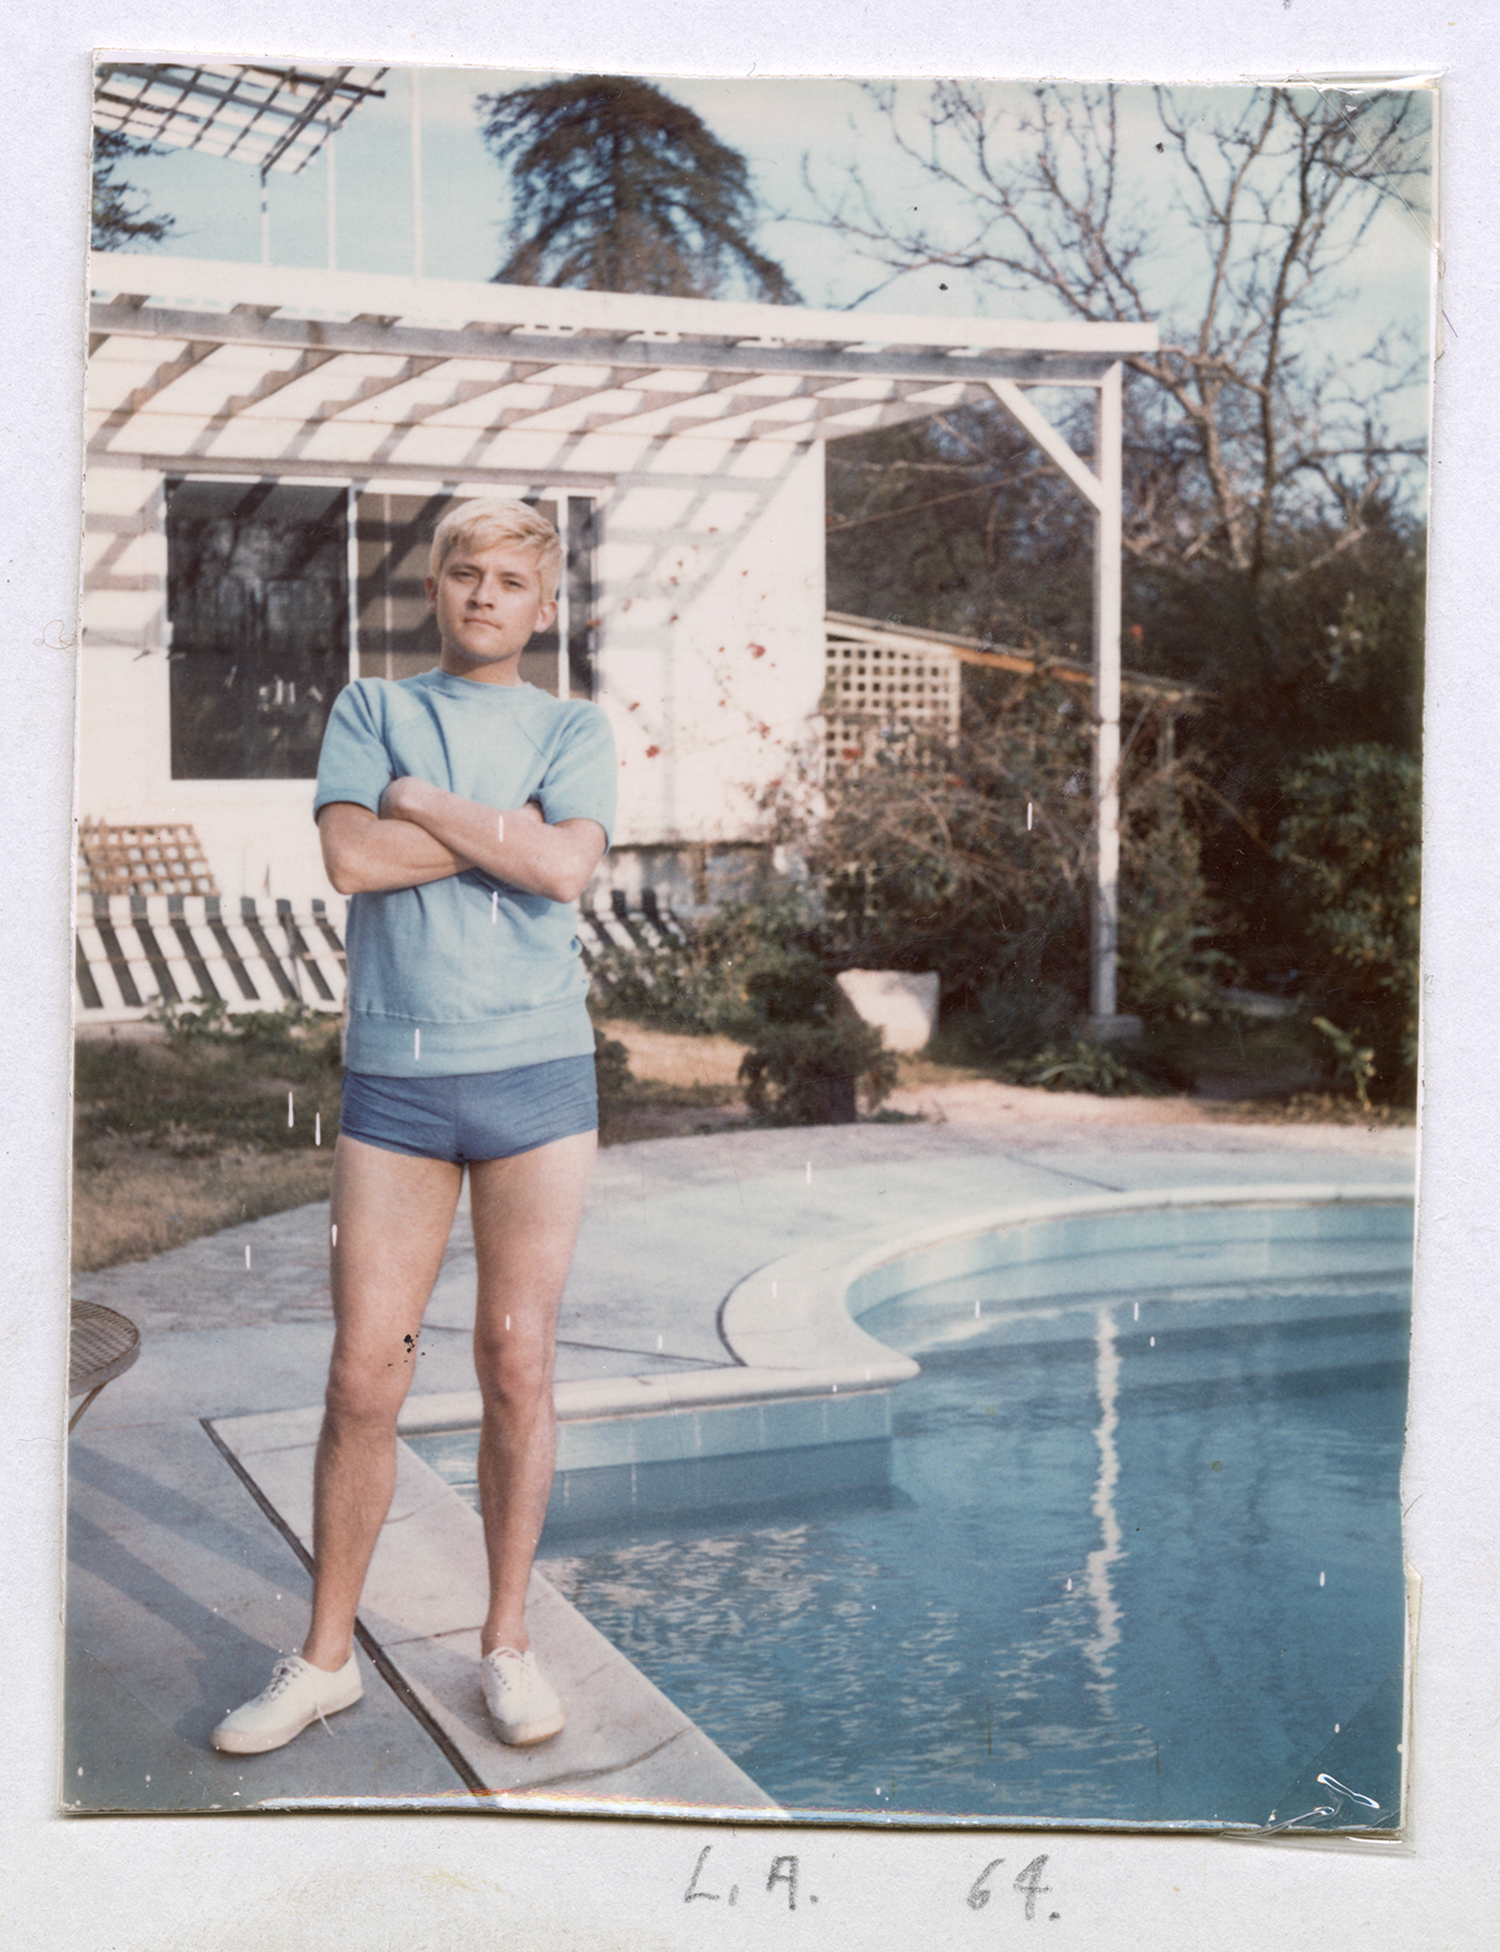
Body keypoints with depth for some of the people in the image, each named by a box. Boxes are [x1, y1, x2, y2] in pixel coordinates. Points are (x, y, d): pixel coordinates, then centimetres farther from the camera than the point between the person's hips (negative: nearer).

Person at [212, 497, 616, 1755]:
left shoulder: (574, 731, 8)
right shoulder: (370, 710, 10)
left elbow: (567, 866, -11)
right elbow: (349, 855, -9)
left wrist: (421, 801, -5)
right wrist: (505, 830, -7)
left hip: (538, 1073, 0)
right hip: (394, 1081, 0)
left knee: (518, 1366, 5)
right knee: (364, 1377, 2)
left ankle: (509, 1642, 20)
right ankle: (326, 1657, 17)